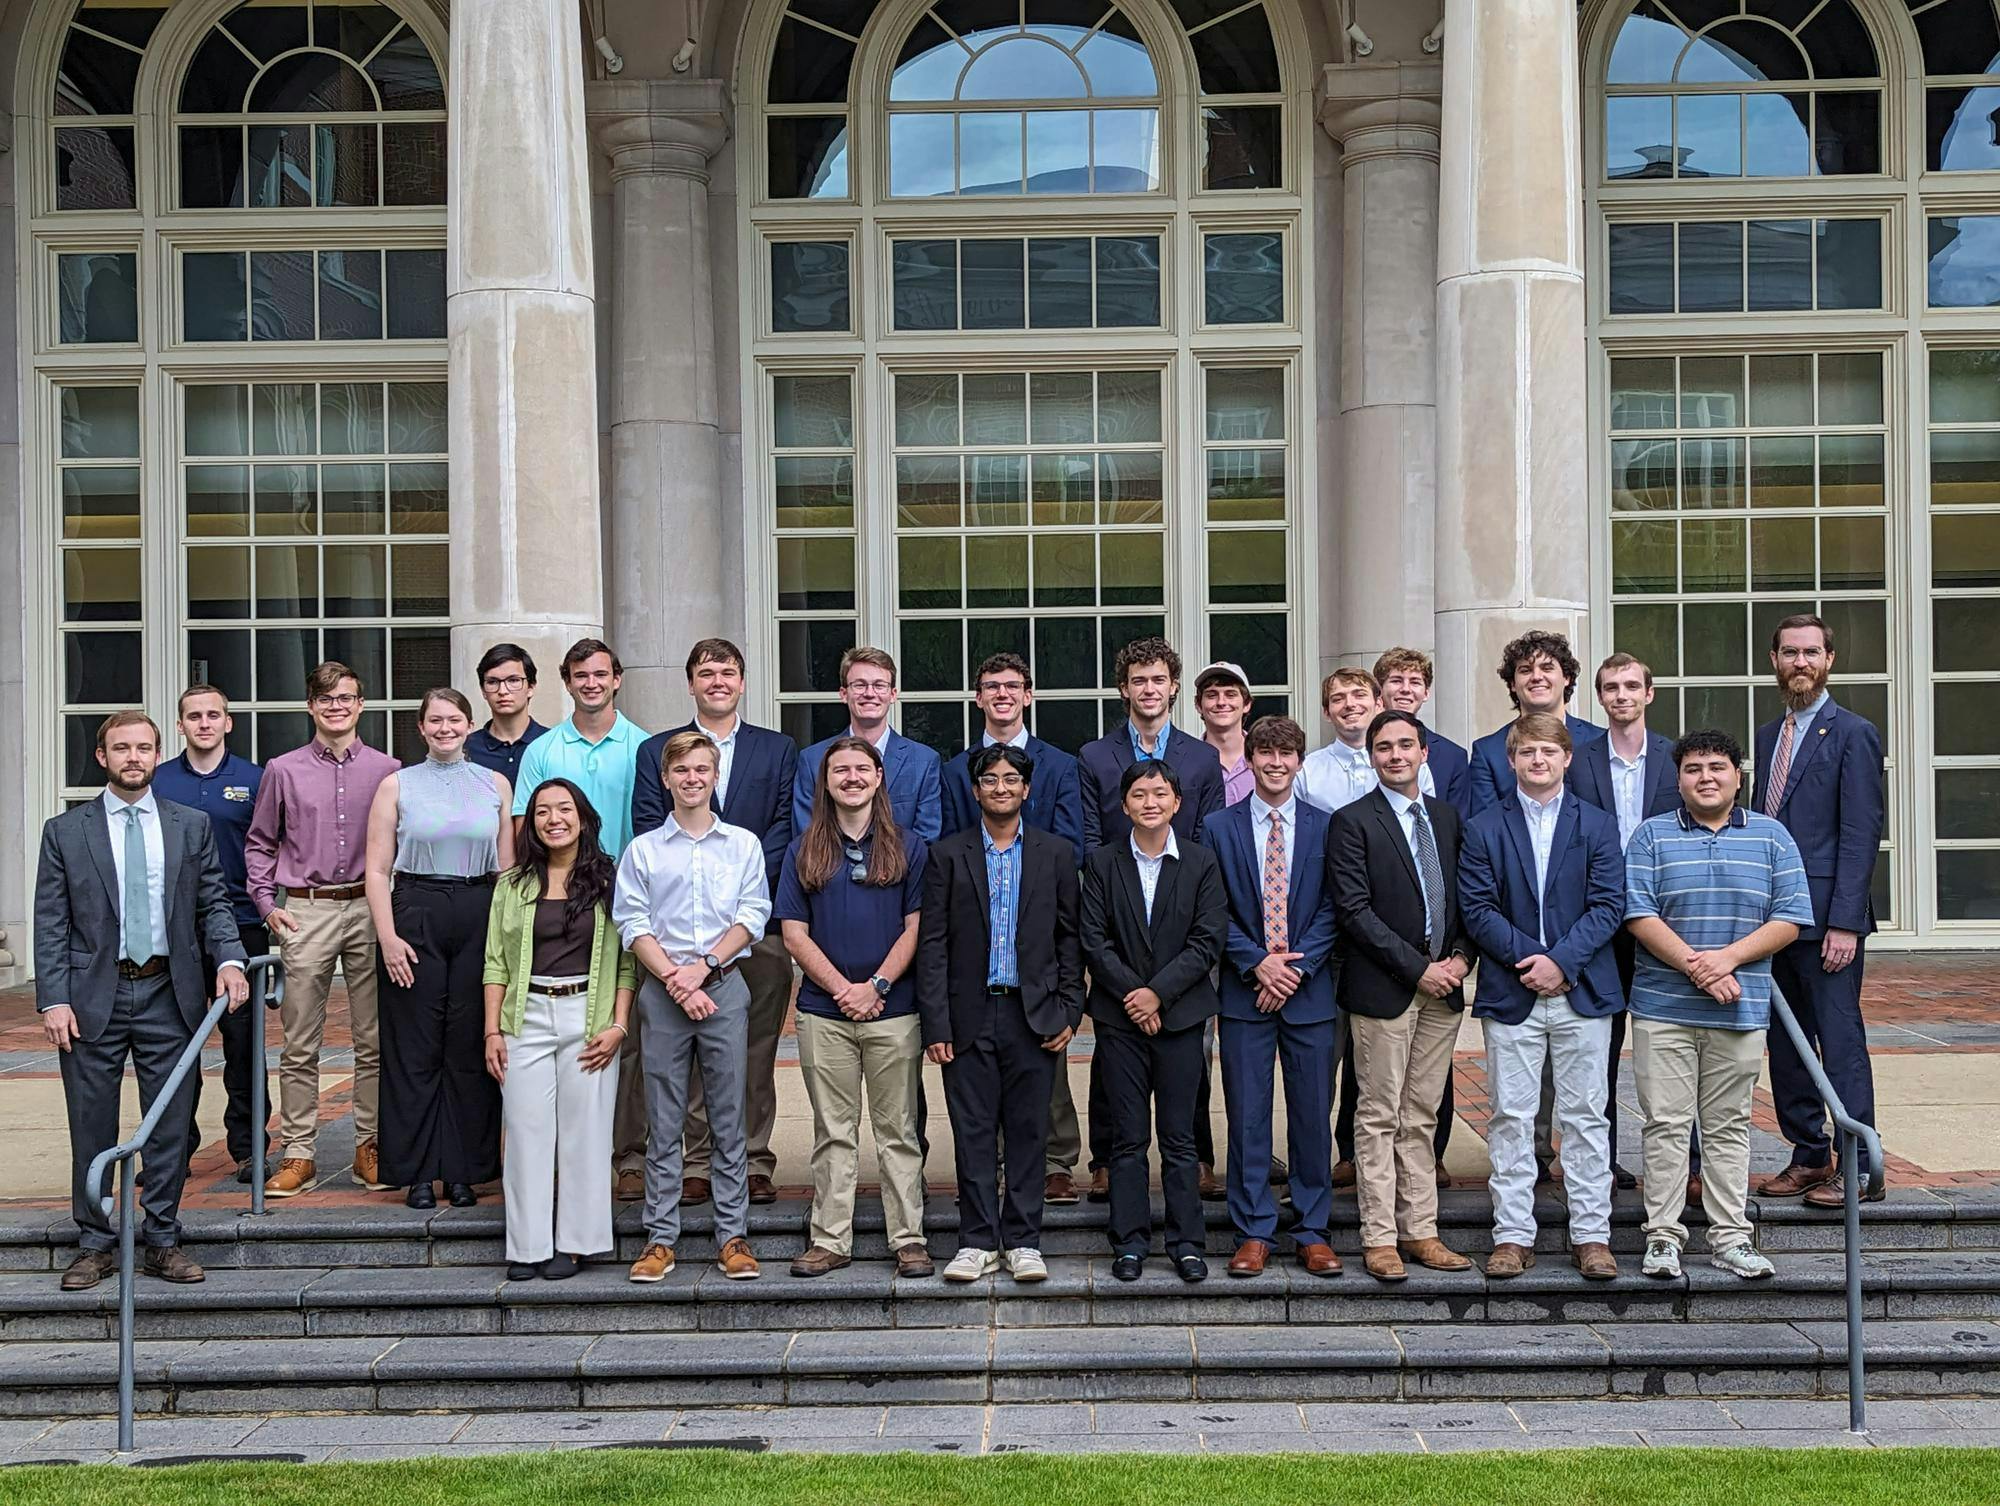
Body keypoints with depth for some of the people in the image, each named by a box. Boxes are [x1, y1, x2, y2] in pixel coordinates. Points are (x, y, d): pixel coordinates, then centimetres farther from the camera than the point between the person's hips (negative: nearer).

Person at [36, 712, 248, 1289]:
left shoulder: (192, 826, 8)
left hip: (168, 994, 1)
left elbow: (214, 902, 7)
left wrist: (228, 958, -11)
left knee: (170, 1125, 6)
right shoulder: (64, 831, 3)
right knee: (92, 1128, 6)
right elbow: (50, 923, 0)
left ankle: (162, 1241, 17)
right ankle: (96, 1245, 19)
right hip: (93, 996, -1)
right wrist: (53, 999, -8)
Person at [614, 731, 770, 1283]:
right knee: (664, 1121, 3)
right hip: (662, 992, 0)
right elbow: (632, 924, 1)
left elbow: (752, 917, 2)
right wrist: (674, 979, -11)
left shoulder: (743, 845, 9)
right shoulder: (642, 850, 8)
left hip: (725, 988, 0)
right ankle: (660, 1237, 9)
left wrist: (702, 966, -10)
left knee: (729, 1118, 2)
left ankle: (733, 1236, 7)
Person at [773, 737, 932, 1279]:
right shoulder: (804, 851, 8)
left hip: (894, 1011, -1)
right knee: (834, 1132, 6)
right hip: (824, 1012, 1)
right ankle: (830, 1239, 12)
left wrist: (876, 985, -11)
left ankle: (909, 1239, 9)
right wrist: (842, 988, -8)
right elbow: (794, 933, 2)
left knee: (898, 1131, 4)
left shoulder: (908, 847, 5)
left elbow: (916, 927, 0)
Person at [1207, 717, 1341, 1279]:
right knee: (1247, 1117, 3)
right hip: (1244, 993, 0)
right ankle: (1253, 1233, 13)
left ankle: (1313, 1232, 16)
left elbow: (1333, 909, 1)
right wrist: (1256, 963, -11)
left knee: (1313, 1116, 5)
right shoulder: (1220, 828, 5)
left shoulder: (1326, 827, 5)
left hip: (1310, 992, 0)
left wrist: (1297, 965, -10)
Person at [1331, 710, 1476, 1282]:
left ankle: (1420, 1233, 16)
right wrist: (1418, 968, -14)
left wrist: (1460, 955, -2)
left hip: (1442, 987, 5)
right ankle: (1380, 1239, 5)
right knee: (1379, 1118, 0)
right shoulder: (1353, 821, -5)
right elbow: (1354, 910, -12)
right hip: (1383, 989, -5)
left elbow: (1464, 897, 16)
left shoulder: (1447, 817, 14)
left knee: (1421, 1119, 11)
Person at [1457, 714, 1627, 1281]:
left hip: (1582, 992, 0)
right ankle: (1512, 1236, 9)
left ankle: (1591, 1235, 11)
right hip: (1510, 996, 0)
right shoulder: (1483, 829, 5)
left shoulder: (1597, 826, 6)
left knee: (1586, 1116, 4)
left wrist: (1562, 961, -13)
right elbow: (1477, 909, -2)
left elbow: (1608, 905, -1)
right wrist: (1528, 958, -13)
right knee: (1511, 1118, 3)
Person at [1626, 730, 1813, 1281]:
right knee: (1666, 1123, 0)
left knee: (1728, 1125, 7)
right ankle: (1663, 1235, 8)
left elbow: (1789, 919, 1)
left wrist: (1727, 958, -13)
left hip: (1741, 1008, 1)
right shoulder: (1652, 835, 4)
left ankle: (1729, 1237, 14)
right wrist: (1694, 965, -15)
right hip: (1663, 1005, -1)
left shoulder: (1771, 837, 8)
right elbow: (1638, 912, -5)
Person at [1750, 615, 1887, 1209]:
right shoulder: (1767, 736, 16)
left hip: (1825, 918, -7)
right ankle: (1808, 1157, 21)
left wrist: (1845, 923, -17)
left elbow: (1861, 835, -12)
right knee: (1785, 1043, 11)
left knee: (1840, 1042, -4)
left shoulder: (1853, 734, -6)